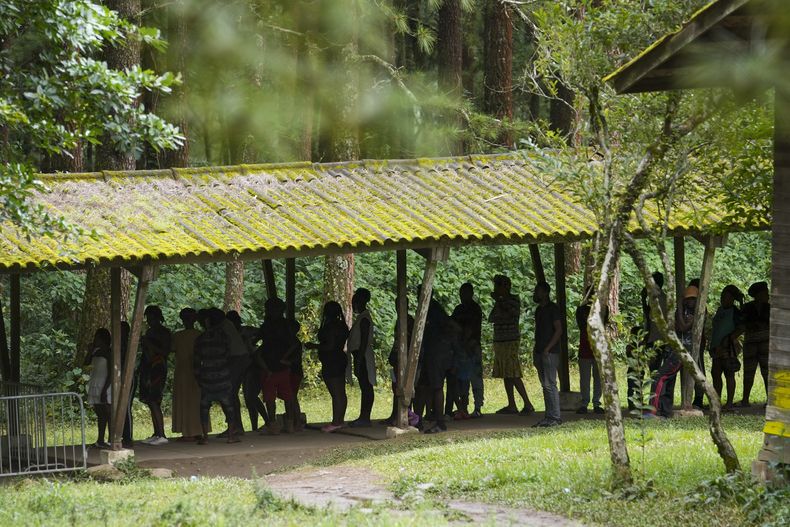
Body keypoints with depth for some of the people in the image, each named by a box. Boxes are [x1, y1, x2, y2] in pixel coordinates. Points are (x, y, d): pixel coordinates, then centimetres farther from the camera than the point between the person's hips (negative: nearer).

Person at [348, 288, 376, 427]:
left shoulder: (364, 319, -14)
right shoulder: (361, 317, 16)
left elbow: (364, 342, -19)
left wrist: (358, 361, -22)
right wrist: (357, 361, 21)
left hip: (363, 357, -10)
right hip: (361, 357, 10)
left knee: (366, 387, -8)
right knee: (365, 388, 10)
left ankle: (365, 417, -9)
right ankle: (364, 417, 13)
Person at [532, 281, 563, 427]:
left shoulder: (553, 309, -7)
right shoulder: (539, 310, 19)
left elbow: (559, 330, -13)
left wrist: (547, 348, -18)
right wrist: (535, 349, 12)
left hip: (550, 353, -9)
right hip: (540, 353, 9)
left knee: (550, 384, -11)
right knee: (545, 385, 8)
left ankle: (555, 417, -10)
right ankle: (549, 416, 10)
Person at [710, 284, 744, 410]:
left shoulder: (735, 312, -6)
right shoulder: (720, 309, 17)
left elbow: (741, 328, -15)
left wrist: (730, 338, -19)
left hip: (728, 347, -8)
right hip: (717, 348, 8)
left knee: (729, 374, -6)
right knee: (716, 374, 7)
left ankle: (730, 402, -5)